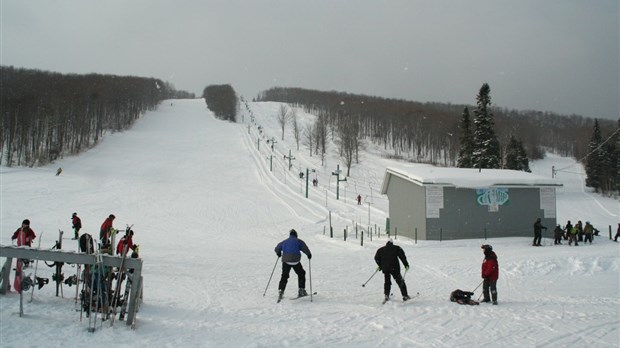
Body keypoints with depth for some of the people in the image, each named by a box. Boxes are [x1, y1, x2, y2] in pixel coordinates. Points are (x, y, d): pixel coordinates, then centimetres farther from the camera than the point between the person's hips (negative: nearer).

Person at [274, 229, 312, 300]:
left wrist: (279, 254, 36)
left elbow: (277, 248, 16)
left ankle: (280, 291, -6)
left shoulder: (284, 241, 14)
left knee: (284, 276, 8)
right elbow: (305, 248, -7)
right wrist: (309, 254, 8)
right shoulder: (298, 241, 4)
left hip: (286, 261, 2)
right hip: (295, 261, -2)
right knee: (301, 274, 16)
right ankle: (301, 290, 14)